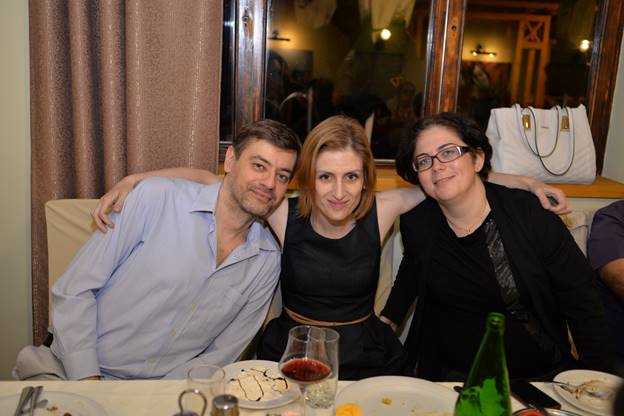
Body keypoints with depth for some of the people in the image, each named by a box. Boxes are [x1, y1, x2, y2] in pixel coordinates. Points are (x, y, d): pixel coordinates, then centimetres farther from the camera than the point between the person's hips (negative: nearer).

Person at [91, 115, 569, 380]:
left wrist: (529, 183, 1)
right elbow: (205, 177, -3)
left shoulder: (381, 211, -8)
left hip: (365, 354, 1)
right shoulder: (285, 214, -10)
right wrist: (133, 179, -11)